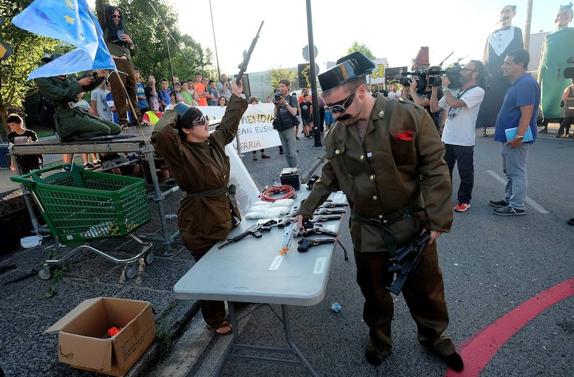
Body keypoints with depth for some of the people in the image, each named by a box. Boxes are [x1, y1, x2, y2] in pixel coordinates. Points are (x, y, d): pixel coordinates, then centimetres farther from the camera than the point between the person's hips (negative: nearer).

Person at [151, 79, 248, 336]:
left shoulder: (215, 142, 6)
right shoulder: (181, 153, -17)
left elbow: (229, 123, 21)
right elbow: (160, 136, -37)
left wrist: (237, 97, 28)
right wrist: (172, 115, -19)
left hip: (225, 214, 7)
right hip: (200, 223, -7)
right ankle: (215, 320, 33)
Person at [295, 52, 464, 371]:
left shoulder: (409, 116, -13)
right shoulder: (336, 134, -1)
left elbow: (434, 169, -11)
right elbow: (329, 178, 11)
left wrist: (437, 221, -12)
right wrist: (306, 210, 8)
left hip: (411, 223, -2)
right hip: (367, 230, 3)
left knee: (425, 287, 17)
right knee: (374, 290, 17)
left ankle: (434, 336, 46)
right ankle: (379, 340, 44)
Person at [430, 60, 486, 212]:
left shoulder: (477, 91, -9)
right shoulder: (454, 90, 11)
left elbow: (455, 103, -23)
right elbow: (434, 108, 10)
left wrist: (445, 86, -8)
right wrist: (435, 88, 2)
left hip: (464, 142, -6)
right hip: (447, 140, 6)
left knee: (465, 174, 6)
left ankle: (464, 201, 20)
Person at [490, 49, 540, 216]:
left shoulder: (526, 83, -17)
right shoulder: (518, 83, 16)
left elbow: (527, 112, -24)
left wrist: (519, 136, -27)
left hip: (516, 138, -10)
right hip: (510, 137, 10)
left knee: (517, 172, -3)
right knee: (510, 171, 17)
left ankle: (517, 207, 5)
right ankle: (509, 199, 29)